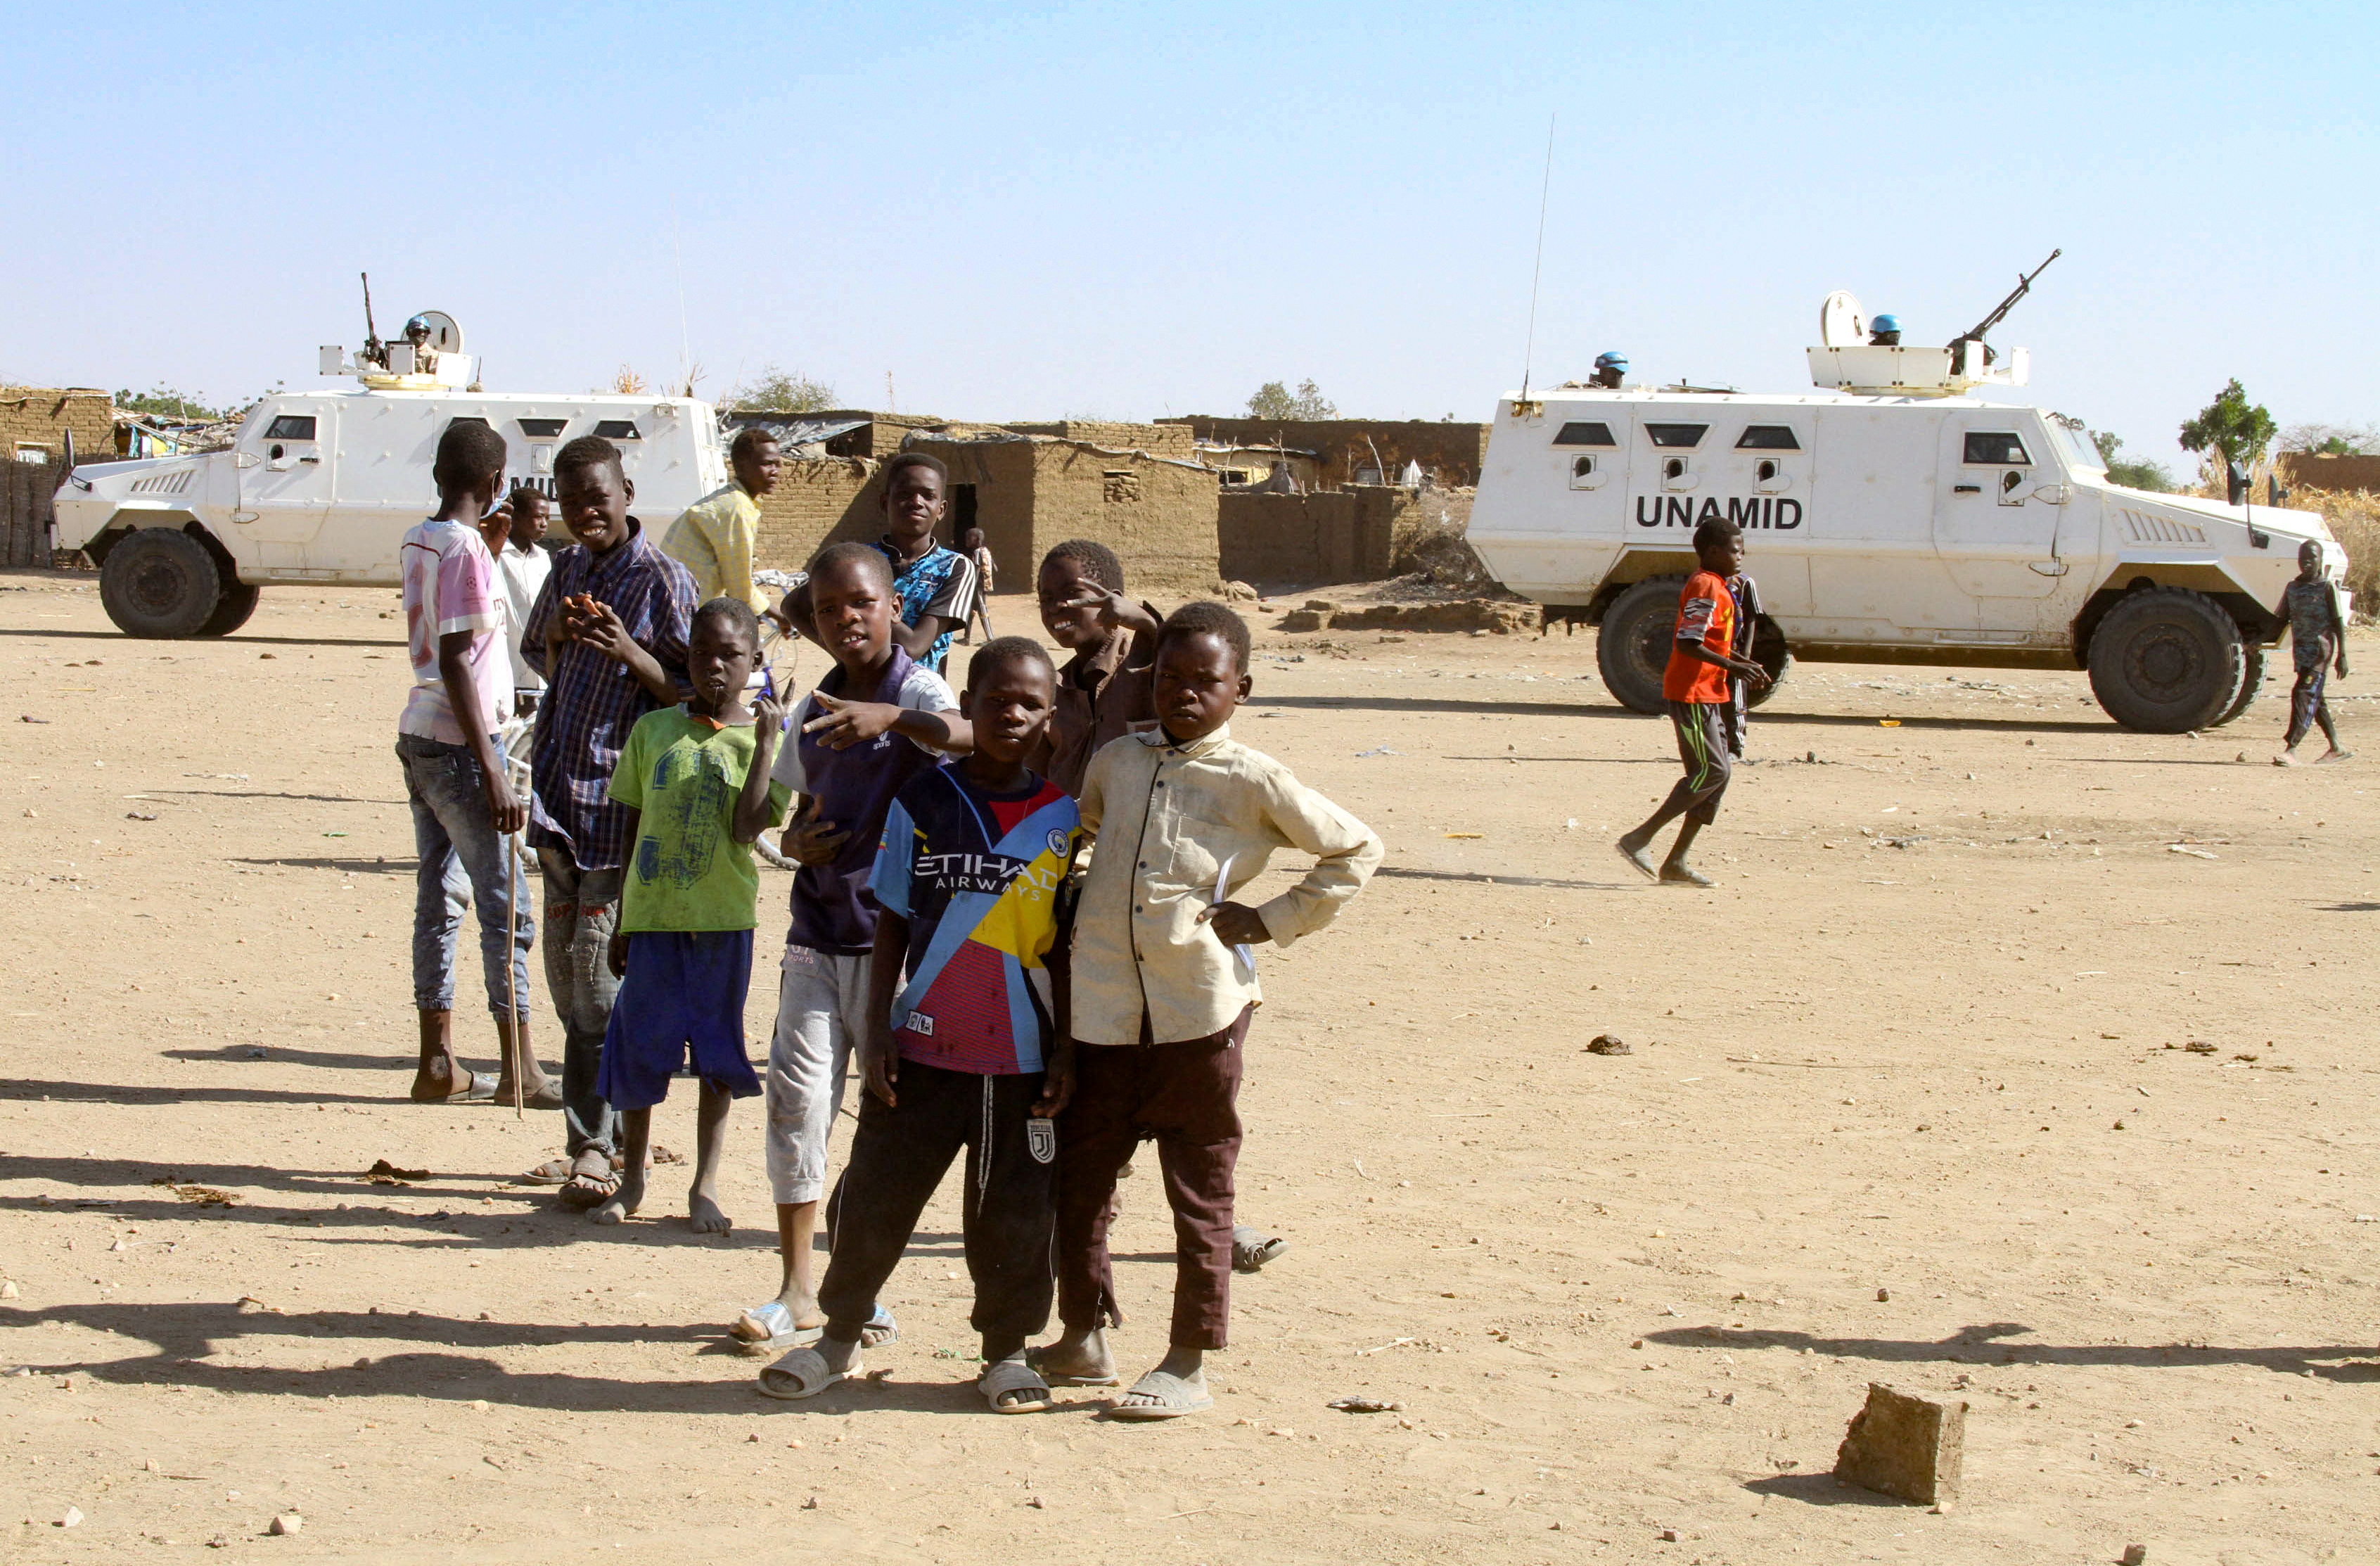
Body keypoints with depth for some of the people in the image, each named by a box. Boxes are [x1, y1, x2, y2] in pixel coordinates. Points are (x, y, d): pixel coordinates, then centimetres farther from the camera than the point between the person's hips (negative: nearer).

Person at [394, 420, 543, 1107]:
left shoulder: (417, 542, 11)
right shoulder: (466, 552, -14)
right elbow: (456, 666, -19)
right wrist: (492, 774, -20)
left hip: (418, 736, 9)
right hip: (459, 744, -9)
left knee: (439, 900, 10)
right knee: (504, 909, -3)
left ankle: (438, 1063, 11)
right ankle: (520, 1068, 0)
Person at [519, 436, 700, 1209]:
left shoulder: (663, 580, -6)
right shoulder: (569, 570, 13)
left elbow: (692, 695, -7)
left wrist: (631, 655, -22)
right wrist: (560, 635, 3)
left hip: (621, 796, -7)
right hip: (561, 795, 7)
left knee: (598, 979, -8)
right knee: (565, 977, 10)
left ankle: (593, 1143, -1)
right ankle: (592, 1134, 19)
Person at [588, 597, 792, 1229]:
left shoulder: (763, 737, -1)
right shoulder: (653, 730, 6)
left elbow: (747, 827, -14)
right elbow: (634, 829, 11)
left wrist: (764, 742, -17)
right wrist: (622, 923, 12)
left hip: (724, 920, -2)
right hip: (651, 914, 2)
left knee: (717, 1055, 6)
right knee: (639, 1047, 7)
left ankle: (706, 1184, 19)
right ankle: (632, 1179, 25)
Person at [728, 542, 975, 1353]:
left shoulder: (917, 692, -8)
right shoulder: (813, 711, 13)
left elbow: (968, 736, -31)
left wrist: (891, 717, -49)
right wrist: (797, 841, -2)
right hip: (818, 928, 5)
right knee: (796, 1093, -1)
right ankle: (798, 1292, 7)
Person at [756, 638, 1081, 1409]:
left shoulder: (1066, 816, 1)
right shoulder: (923, 802, 0)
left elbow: (1065, 945, 5)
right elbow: (893, 925, 4)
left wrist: (1068, 1051, 2)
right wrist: (876, 1031, -1)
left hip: (1023, 1057, 0)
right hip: (922, 1047, 0)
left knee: (1013, 1213, 6)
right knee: (875, 1196, 5)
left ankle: (1007, 1349, 22)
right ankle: (840, 1335, 22)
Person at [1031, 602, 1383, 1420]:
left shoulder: (1253, 781, -3)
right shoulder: (1116, 761, 10)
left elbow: (1356, 850, 4)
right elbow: (1075, 829, 31)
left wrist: (1277, 920, 0)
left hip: (1198, 1012, -4)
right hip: (1102, 1007, 4)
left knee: (1199, 1193, 4)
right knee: (1077, 1176, 10)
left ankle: (1187, 1365, 13)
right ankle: (1082, 1339, 27)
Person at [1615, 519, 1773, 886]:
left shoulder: (1717, 587, 19)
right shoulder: (1706, 587, -14)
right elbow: (1687, 643, -22)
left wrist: (1744, 666, 14)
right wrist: (1733, 666, -25)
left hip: (1709, 696, 10)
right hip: (1692, 694, -10)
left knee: (1719, 773, 7)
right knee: (1712, 771, -13)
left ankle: (1676, 862, 9)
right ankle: (1639, 839, -10)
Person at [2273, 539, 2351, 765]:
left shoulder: (2327, 586, -3)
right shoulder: (2292, 588, 13)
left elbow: (2338, 622, -4)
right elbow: (2279, 619, 15)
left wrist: (2342, 655, -9)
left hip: (2320, 649, -7)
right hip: (2301, 651, 7)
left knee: (2305, 694, -15)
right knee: (2315, 699, 12)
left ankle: (2291, 749, -23)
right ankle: (2336, 748, 24)